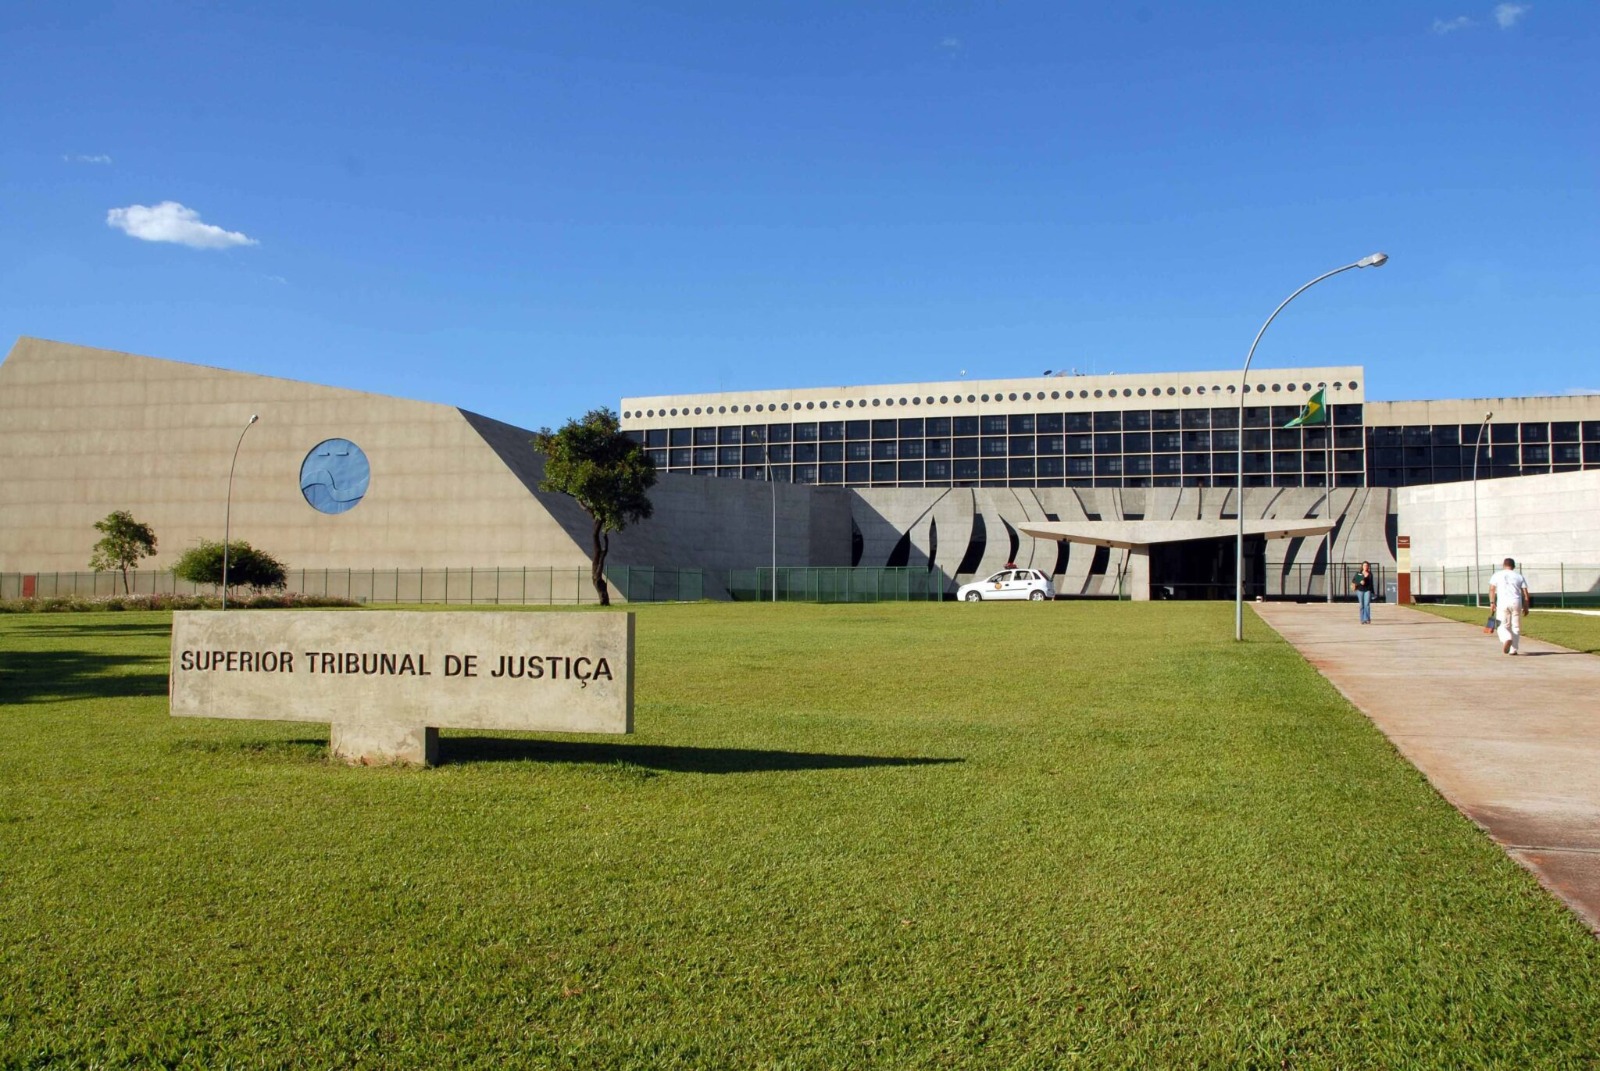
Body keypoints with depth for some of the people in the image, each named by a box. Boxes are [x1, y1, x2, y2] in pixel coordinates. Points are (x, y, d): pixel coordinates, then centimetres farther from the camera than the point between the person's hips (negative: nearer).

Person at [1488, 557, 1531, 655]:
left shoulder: (1497, 575, 10)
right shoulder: (1519, 576, 13)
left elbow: (1492, 589, -2)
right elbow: (1525, 593, 7)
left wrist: (1492, 602, -3)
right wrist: (1526, 607, 11)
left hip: (1502, 603, -1)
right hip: (1516, 603, 1)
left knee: (1503, 626, 4)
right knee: (1516, 627, 9)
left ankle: (1507, 639, -26)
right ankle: (1513, 650, 7)